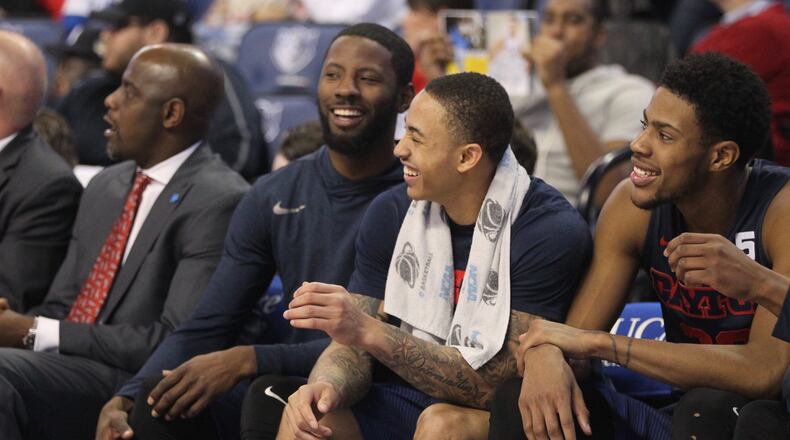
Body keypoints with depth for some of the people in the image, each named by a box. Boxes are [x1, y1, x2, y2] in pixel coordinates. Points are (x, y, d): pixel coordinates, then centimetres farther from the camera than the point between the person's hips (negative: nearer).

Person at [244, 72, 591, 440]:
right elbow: (351, 344, 0)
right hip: (406, 403, 4)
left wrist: (369, 332, -30)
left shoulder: (551, 232, -17)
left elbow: (495, 385, -21)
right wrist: (327, 386, -25)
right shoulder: (392, 213, -1)